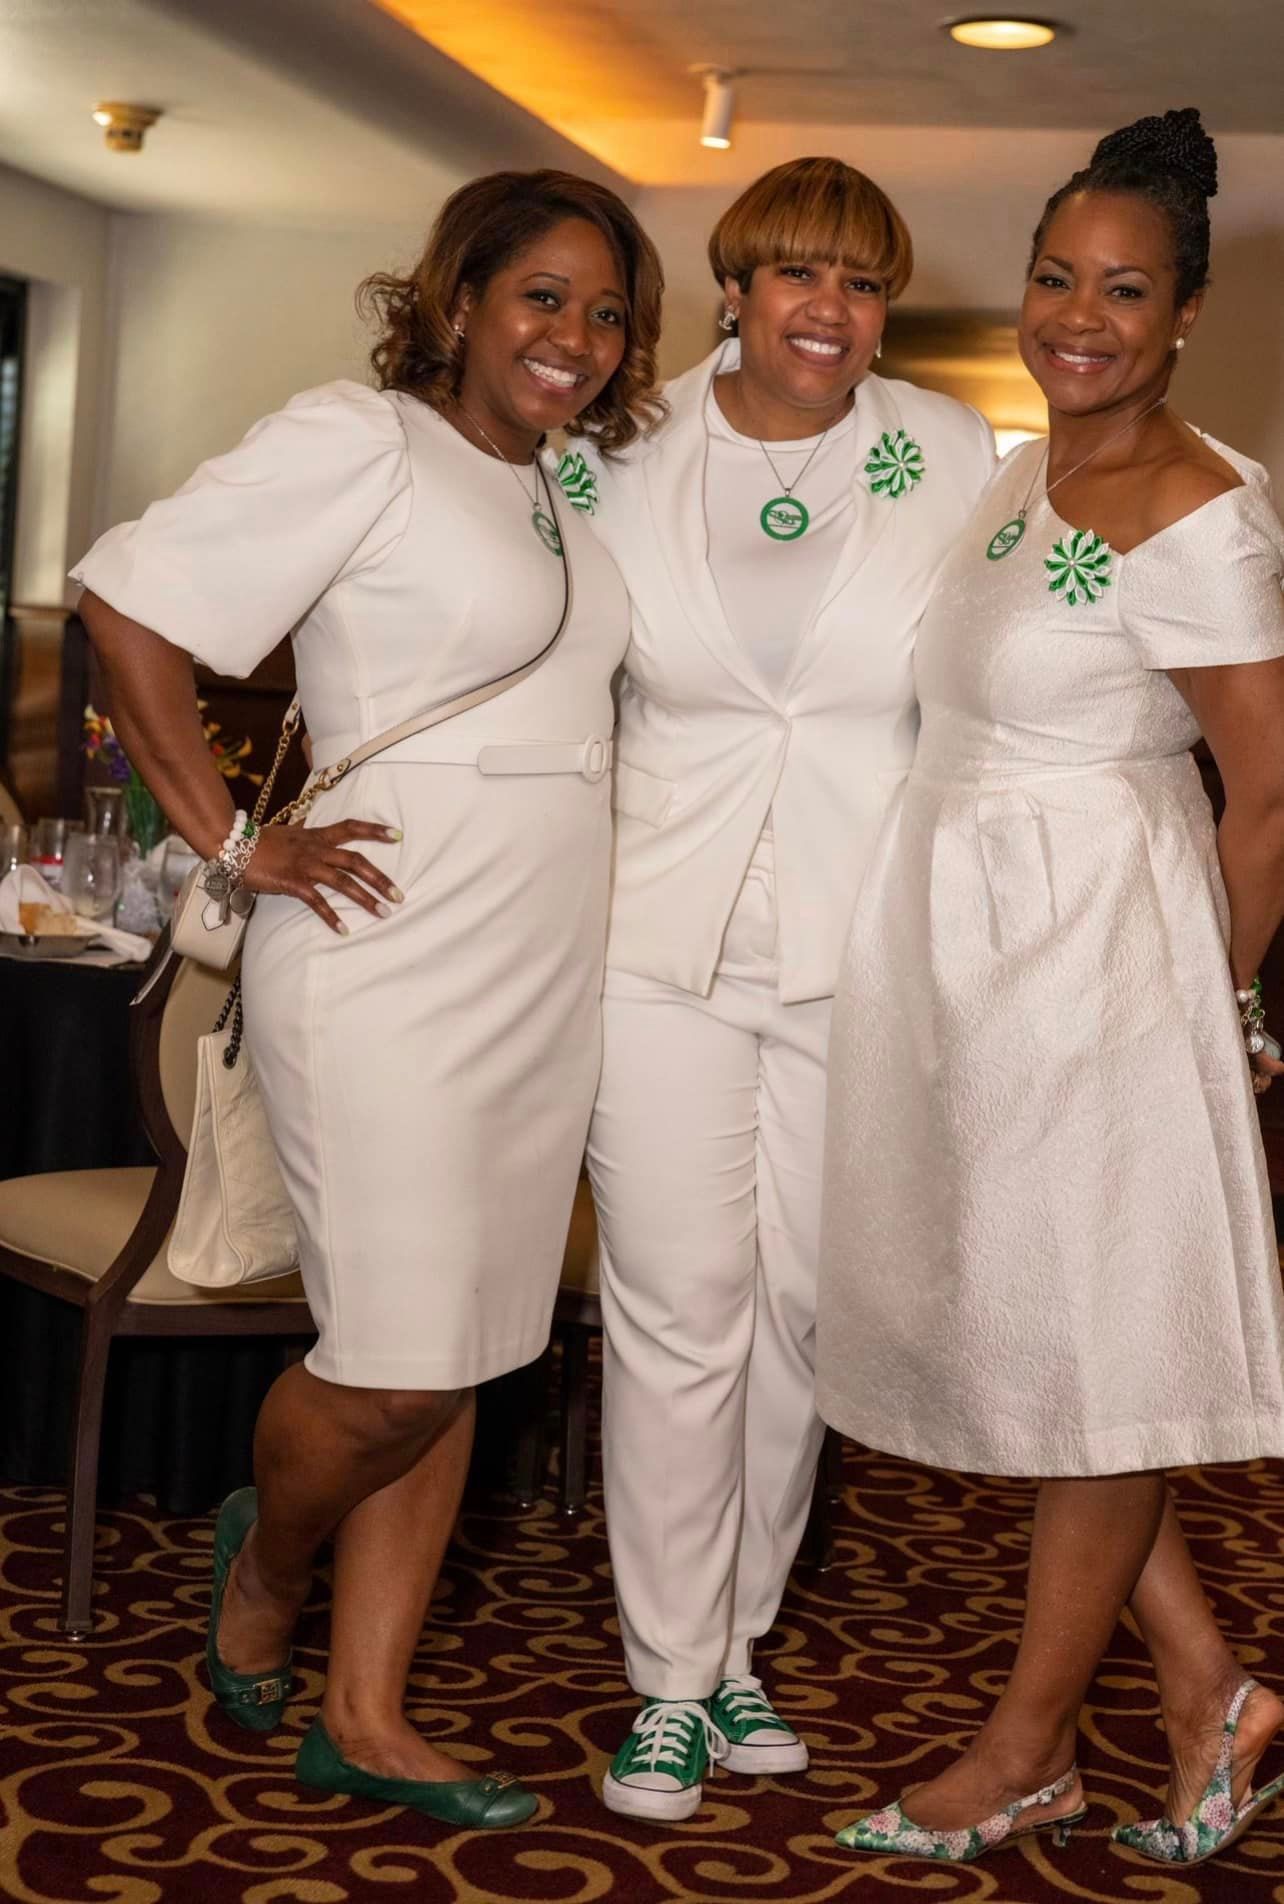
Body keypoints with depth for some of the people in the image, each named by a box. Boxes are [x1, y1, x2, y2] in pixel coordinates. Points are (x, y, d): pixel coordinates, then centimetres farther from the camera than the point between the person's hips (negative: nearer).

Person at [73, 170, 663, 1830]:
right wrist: (235, 844, -13)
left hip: (542, 981, 8)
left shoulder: (562, 495, 15)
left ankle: (363, 1719, 21)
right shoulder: (359, 442, -8)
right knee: (396, 1366, -5)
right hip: (387, 974, -8)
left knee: (457, 1365, 10)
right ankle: (264, 1559, 28)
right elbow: (128, 600, -13)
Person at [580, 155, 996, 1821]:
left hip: (860, 959, 1)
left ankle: (734, 1643, 27)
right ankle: (671, 1680, 13)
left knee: (798, 1309, 9)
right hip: (663, 946, -1)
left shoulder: (954, 456, 2)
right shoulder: (627, 456, 2)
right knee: (678, 1310, -1)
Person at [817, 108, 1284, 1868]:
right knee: (1019, 1325, 11)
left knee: (1089, 1345, 4)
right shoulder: (1023, 477, 10)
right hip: (960, 937, 9)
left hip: (1097, 949, -9)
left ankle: (1025, 1754, 18)